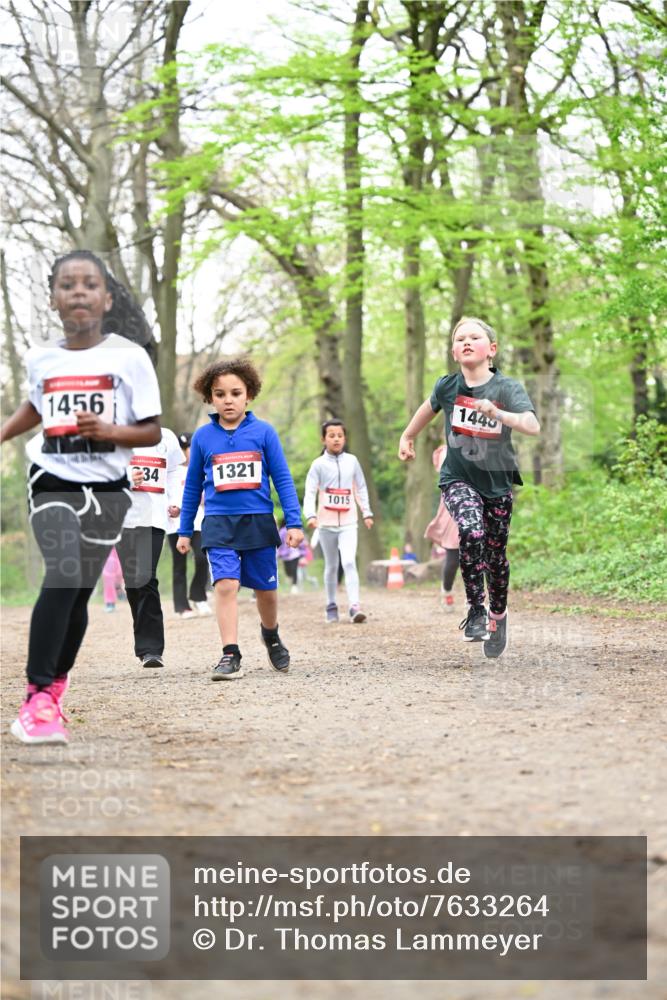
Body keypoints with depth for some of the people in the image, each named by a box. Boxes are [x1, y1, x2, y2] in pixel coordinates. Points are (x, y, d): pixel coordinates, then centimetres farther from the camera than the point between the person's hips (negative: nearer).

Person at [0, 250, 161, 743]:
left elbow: (152, 432, -3)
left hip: (106, 490, 0)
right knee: (63, 575, -22)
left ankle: (53, 689, 27)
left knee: (80, 591, 7)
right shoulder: (40, 359, 4)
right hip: (52, 483, 0)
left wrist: (109, 430, -19)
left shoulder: (129, 356, -5)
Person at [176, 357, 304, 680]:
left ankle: (271, 635, 39)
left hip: (259, 523, 0)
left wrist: (294, 522, -4)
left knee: (265, 589, 12)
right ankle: (230, 655, -12)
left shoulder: (263, 432, 0)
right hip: (219, 524, 0)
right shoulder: (203, 437, 3)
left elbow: (283, 479, 2)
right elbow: (193, 486, 11)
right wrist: (184, 530, 12)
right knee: (226, 585, -15)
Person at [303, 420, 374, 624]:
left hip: (348, 523, 0)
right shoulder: (319, 464, -2)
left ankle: (354, 607, -22)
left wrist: (367, 513, 12)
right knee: (331, 566, 10)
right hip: (326, 523, 0)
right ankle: (331, 607, 22)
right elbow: (310, 492, -8)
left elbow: (361, 488, 15)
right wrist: (310, 515, -23)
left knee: (349, 562, -16)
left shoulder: (352, 461, 5)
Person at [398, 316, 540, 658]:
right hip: (458, 478, 0)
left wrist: (497, 413, -47)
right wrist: (407, 437, 30)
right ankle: (475, 610, -15)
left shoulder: (507, 387, -15)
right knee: (471, 532, -28)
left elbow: (533, 426, -31)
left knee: (495, 555, 9)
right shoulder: (447, 386, -7)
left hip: (497, 481, 0)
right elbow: (429, 408, 17)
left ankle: (497, 617, 35)